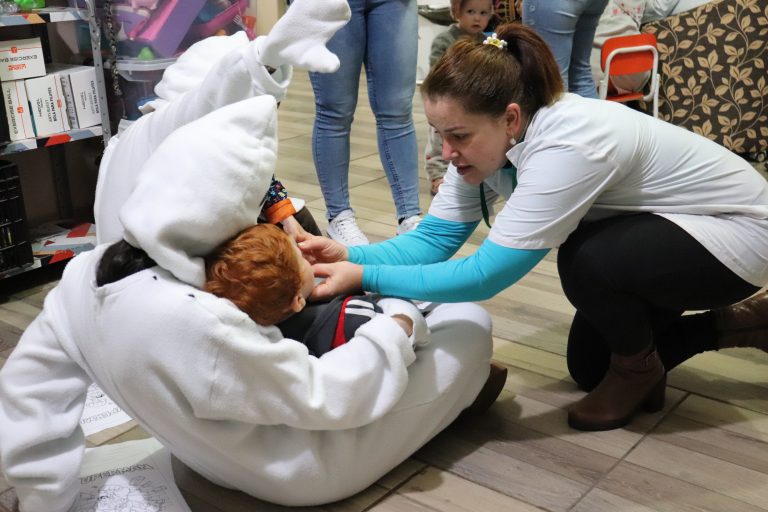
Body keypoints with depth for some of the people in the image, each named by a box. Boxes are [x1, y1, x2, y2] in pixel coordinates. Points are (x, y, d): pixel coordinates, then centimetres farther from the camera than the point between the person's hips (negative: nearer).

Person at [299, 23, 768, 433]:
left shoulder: (565, 149, -39)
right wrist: (351, 255, -27)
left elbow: (485, 274, -37)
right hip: (658, 229, 8)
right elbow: (436, 237, -12)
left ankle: (639, 369, -2)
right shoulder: (487, 139, -14)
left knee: (586, 261, -34)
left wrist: (366, 277, -36)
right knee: (588, 368, 10)